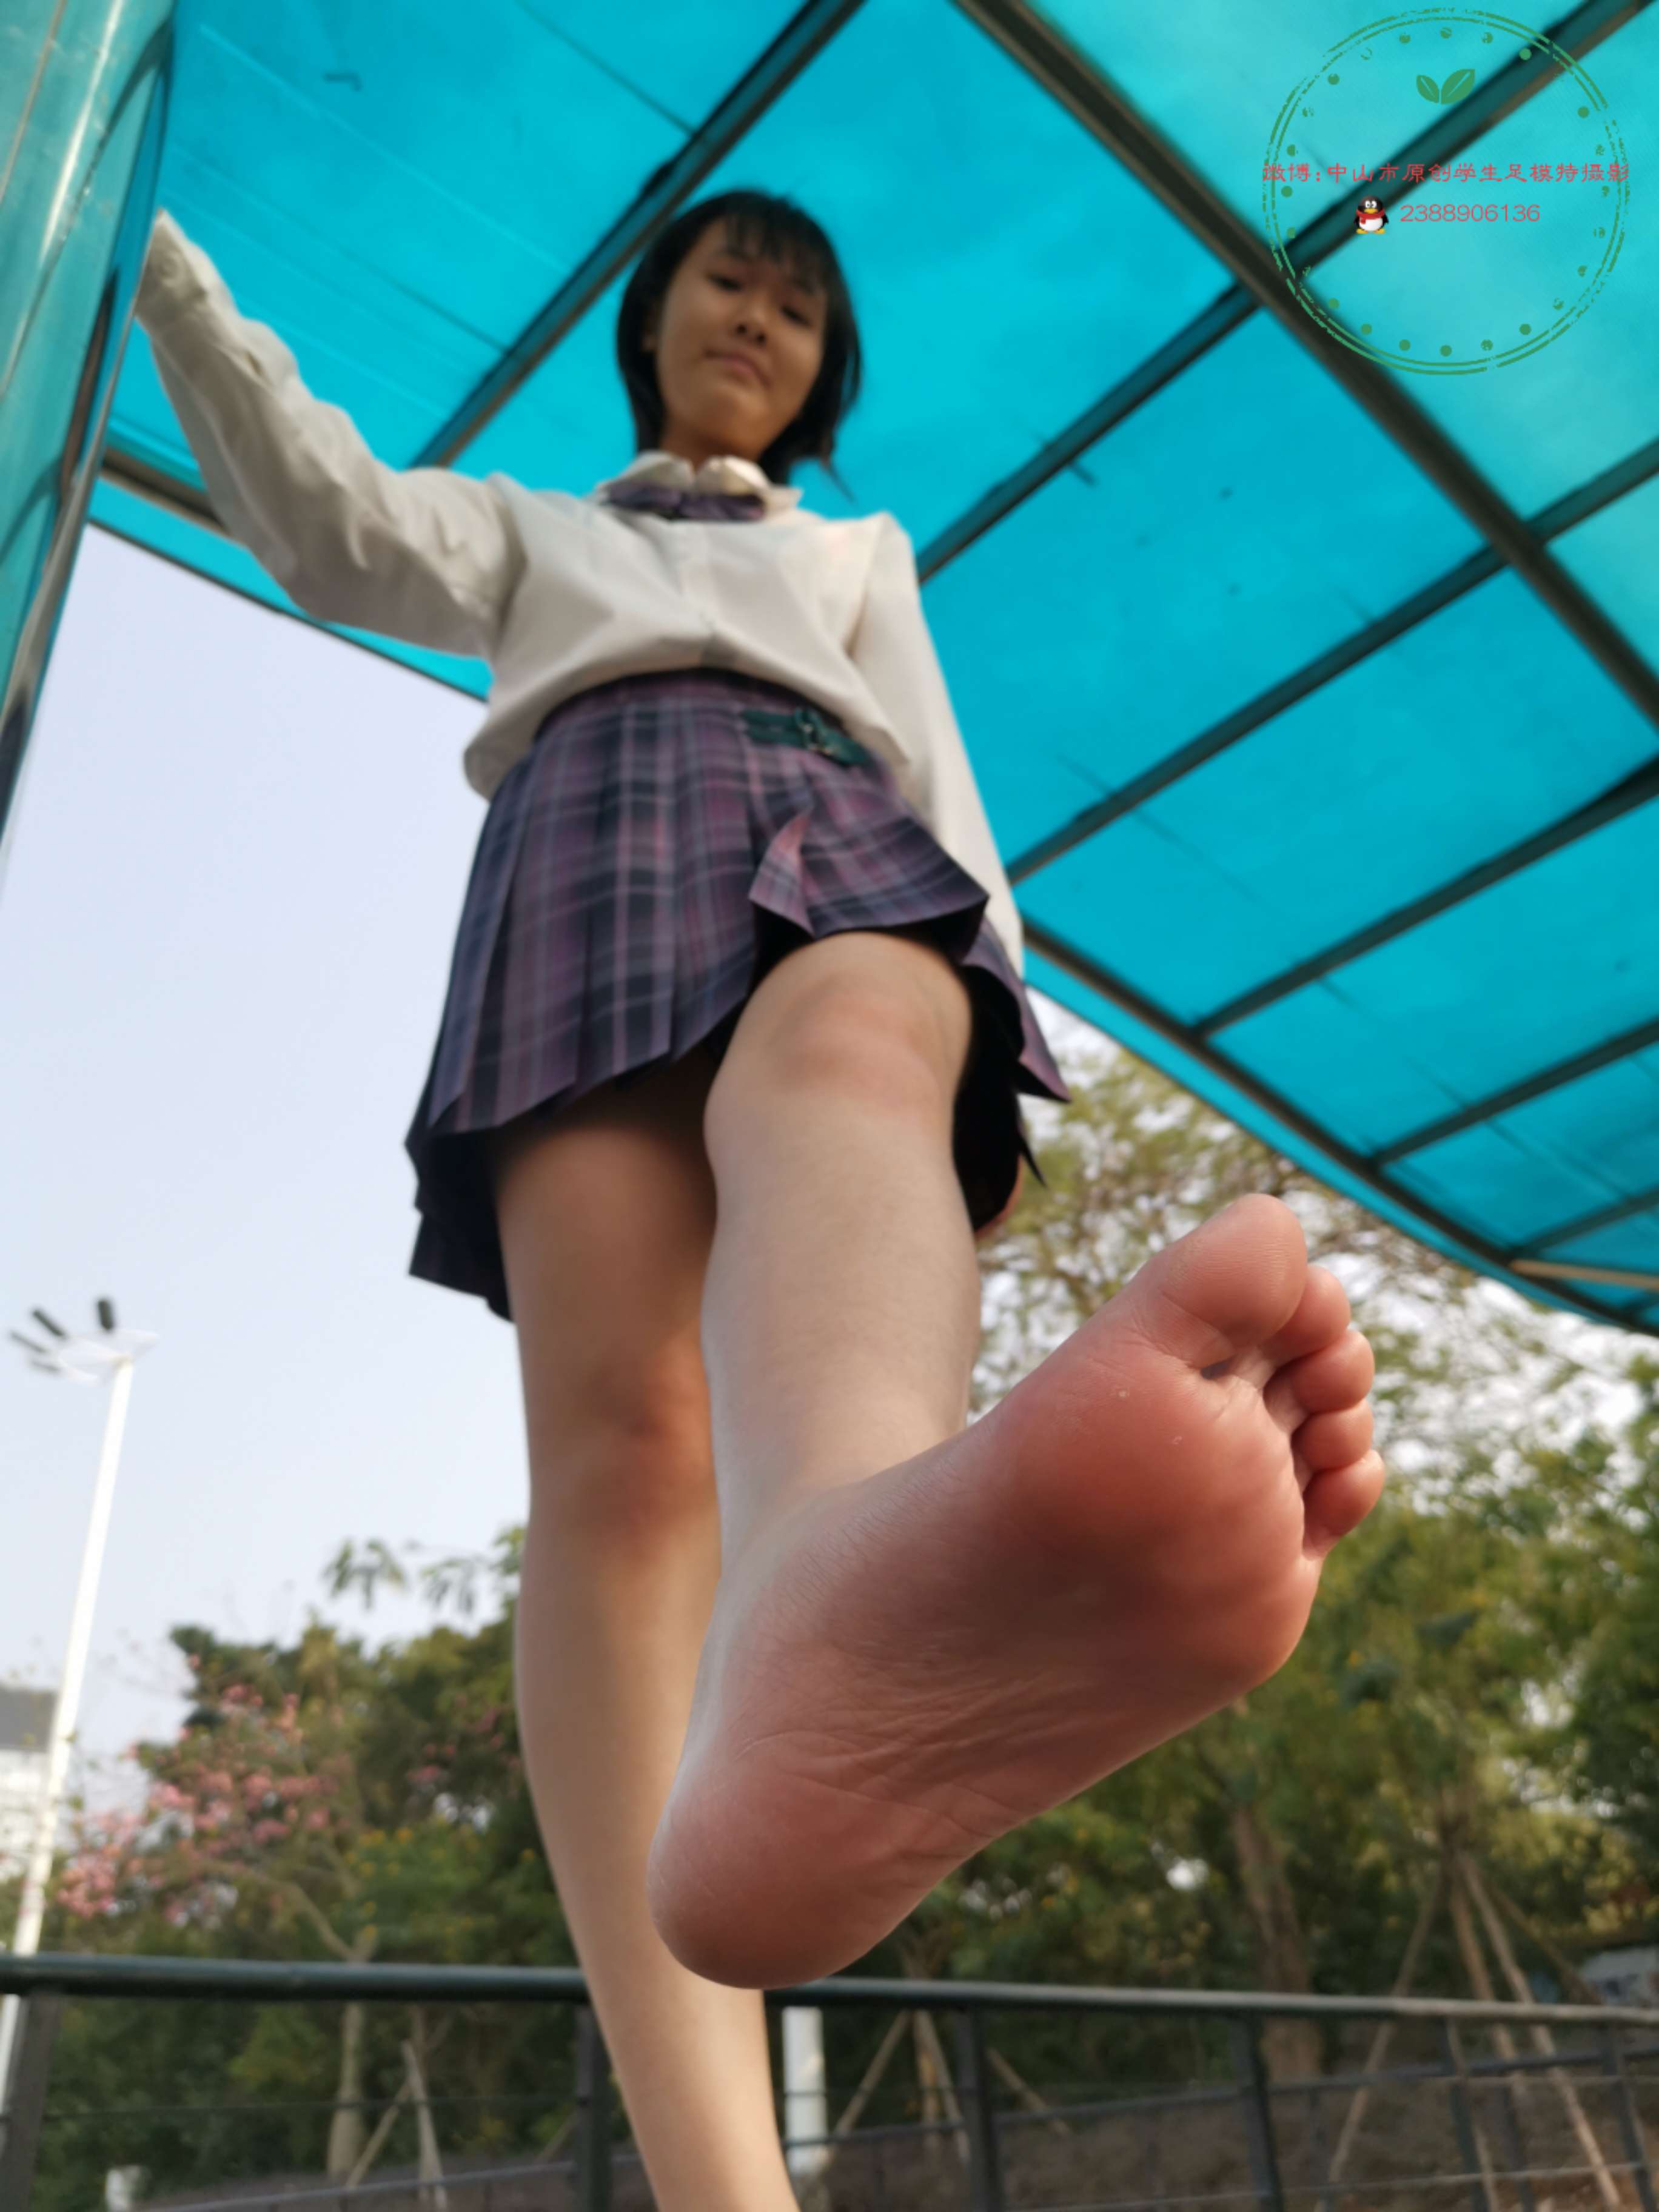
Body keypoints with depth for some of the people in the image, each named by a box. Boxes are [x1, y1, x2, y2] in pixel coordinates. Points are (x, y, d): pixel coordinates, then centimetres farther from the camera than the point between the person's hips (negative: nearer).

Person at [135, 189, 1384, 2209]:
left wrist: (994, 1005, 6)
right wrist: (160, 273, 10)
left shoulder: (858, 551, 40)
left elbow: (938, 781, 23)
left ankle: (854, 1586, -76)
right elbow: (339, 531, 19)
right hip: (594, 843, 0)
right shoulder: (532, 529, 40)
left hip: (829, 836, 0)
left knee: (845, 1061, -41)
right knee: (619, 1442, -26)